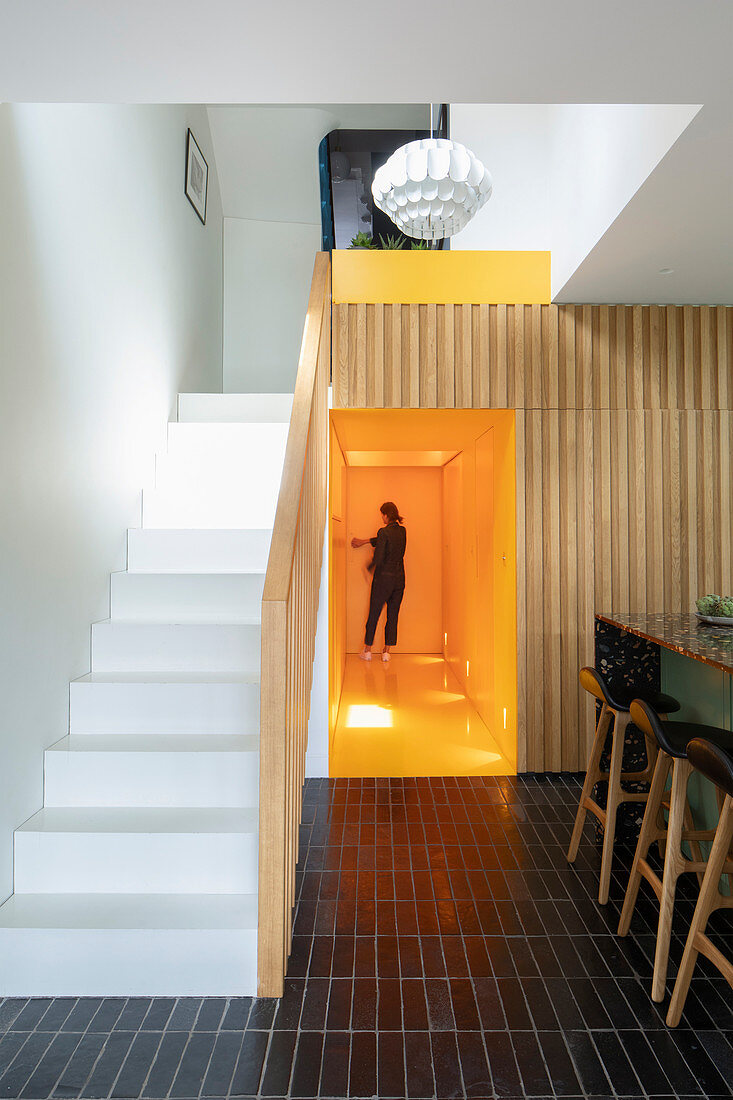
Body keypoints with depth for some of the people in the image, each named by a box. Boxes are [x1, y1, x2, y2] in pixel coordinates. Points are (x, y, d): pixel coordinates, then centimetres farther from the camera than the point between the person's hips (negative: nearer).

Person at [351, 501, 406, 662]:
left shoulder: (384, 531, -15)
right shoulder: (402, 531, 6)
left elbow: (378, 558, -16)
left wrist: (369, 567, 5)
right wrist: (363, 542, 26)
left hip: (384, 578, -5)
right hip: (399, 578, 5)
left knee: (373, 614, 6)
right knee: (393, 616, 8)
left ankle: (367, 650, 14)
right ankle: (386, 651, 10)